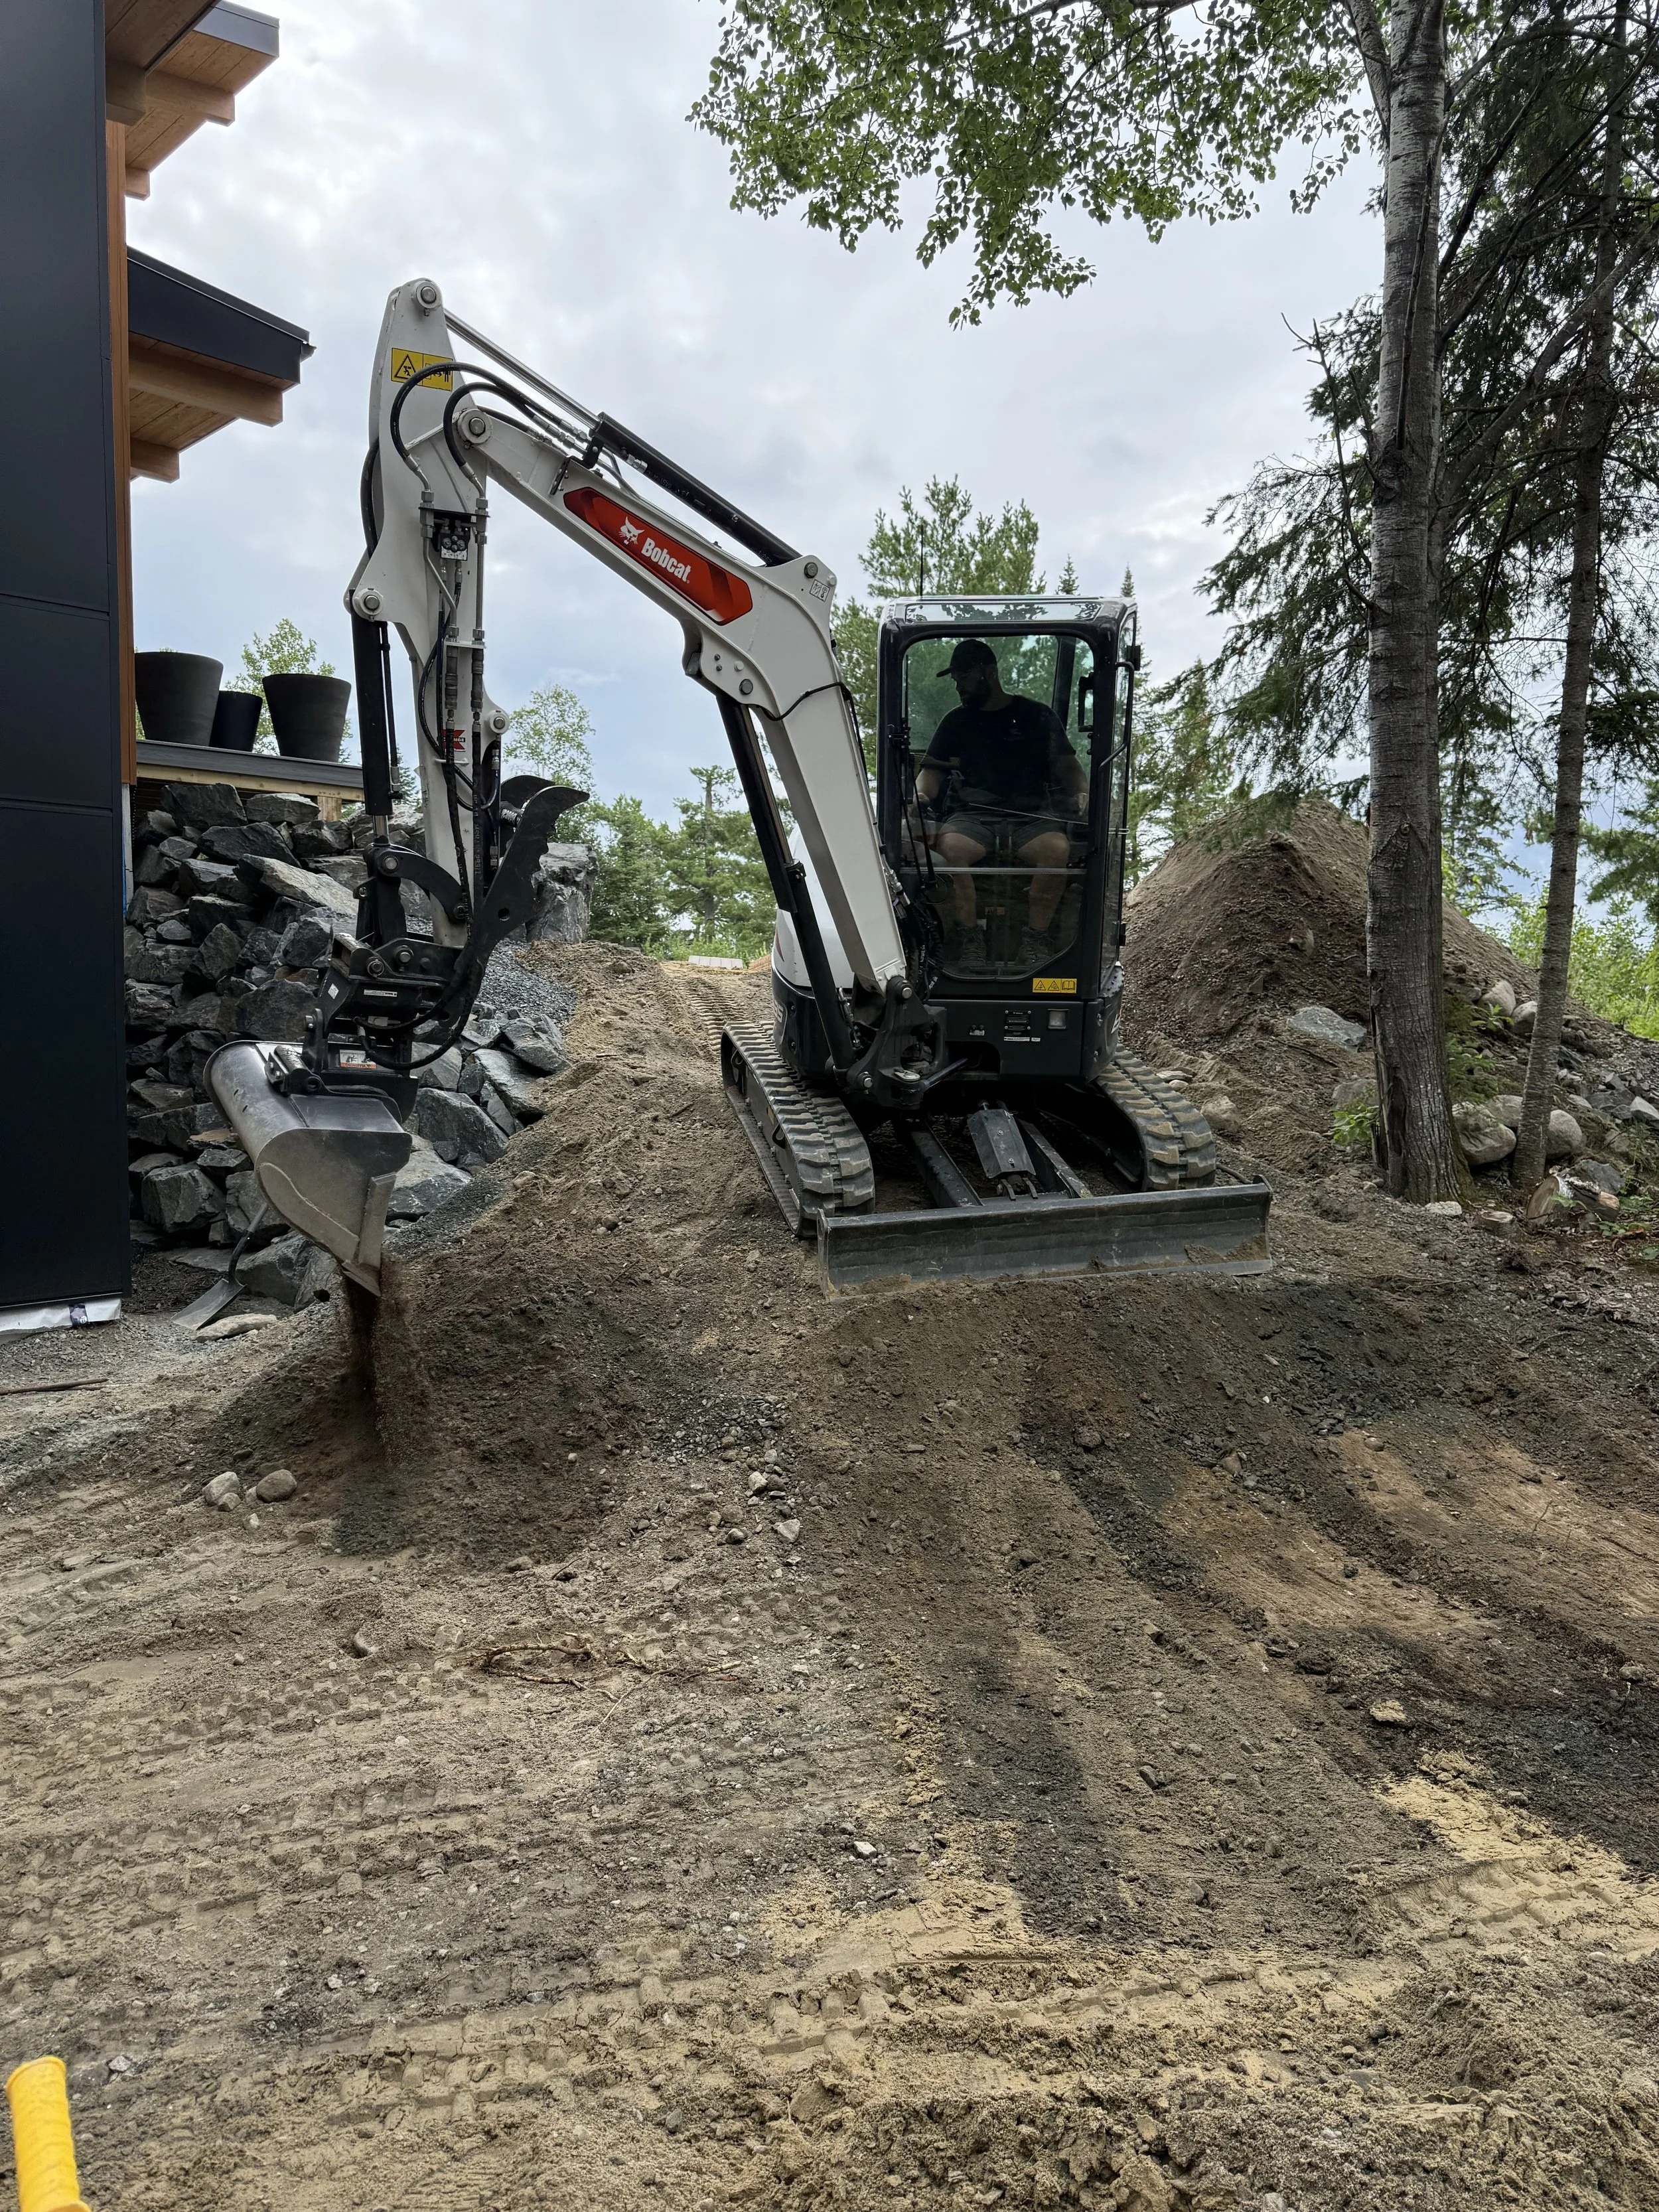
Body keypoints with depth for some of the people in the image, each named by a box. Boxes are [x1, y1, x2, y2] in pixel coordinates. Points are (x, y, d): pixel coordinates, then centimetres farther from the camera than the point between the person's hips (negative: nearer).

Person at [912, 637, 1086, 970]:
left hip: (1031, 816, -1)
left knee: (1057, 849, -35)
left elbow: (1067, 764, 9)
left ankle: (1035, 937, -21)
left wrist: (1082, 793, -13)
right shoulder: (955, 722, 21)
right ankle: (970, 938, -25)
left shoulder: (1037, 715, 15)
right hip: (973, 817, 1)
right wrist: (921, 795, -8)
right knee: (948, 847, -34)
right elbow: (932, 770, 17)